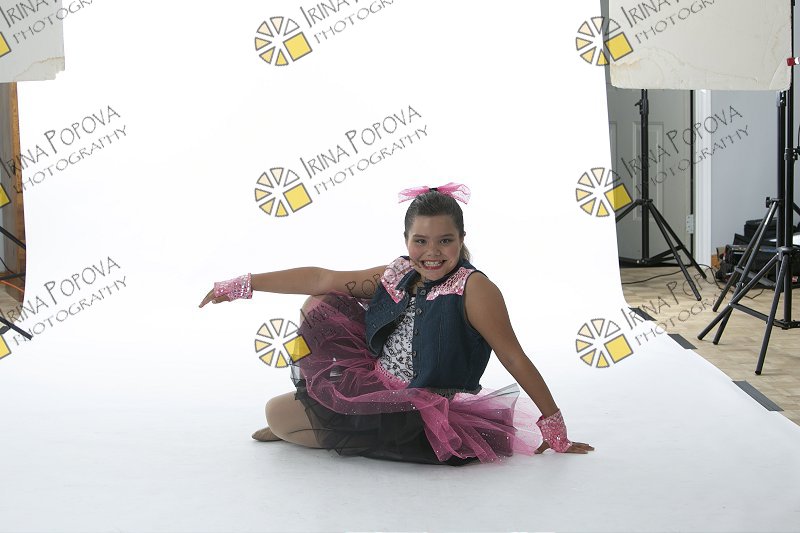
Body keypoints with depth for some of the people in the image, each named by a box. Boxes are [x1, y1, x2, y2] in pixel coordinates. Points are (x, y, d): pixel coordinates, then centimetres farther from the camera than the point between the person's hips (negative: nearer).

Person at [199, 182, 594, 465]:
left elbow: (516, 360, -18)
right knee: (320, 305, 5)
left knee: (277, 414, -8)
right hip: (373, 382, 7)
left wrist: (555, 429, -17)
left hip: (419, 418, -7)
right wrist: (243, 284, 2)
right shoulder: (396, 276, 0)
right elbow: (321, 278, 1)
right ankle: (312, 402, 17)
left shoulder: (474, 289, -20)